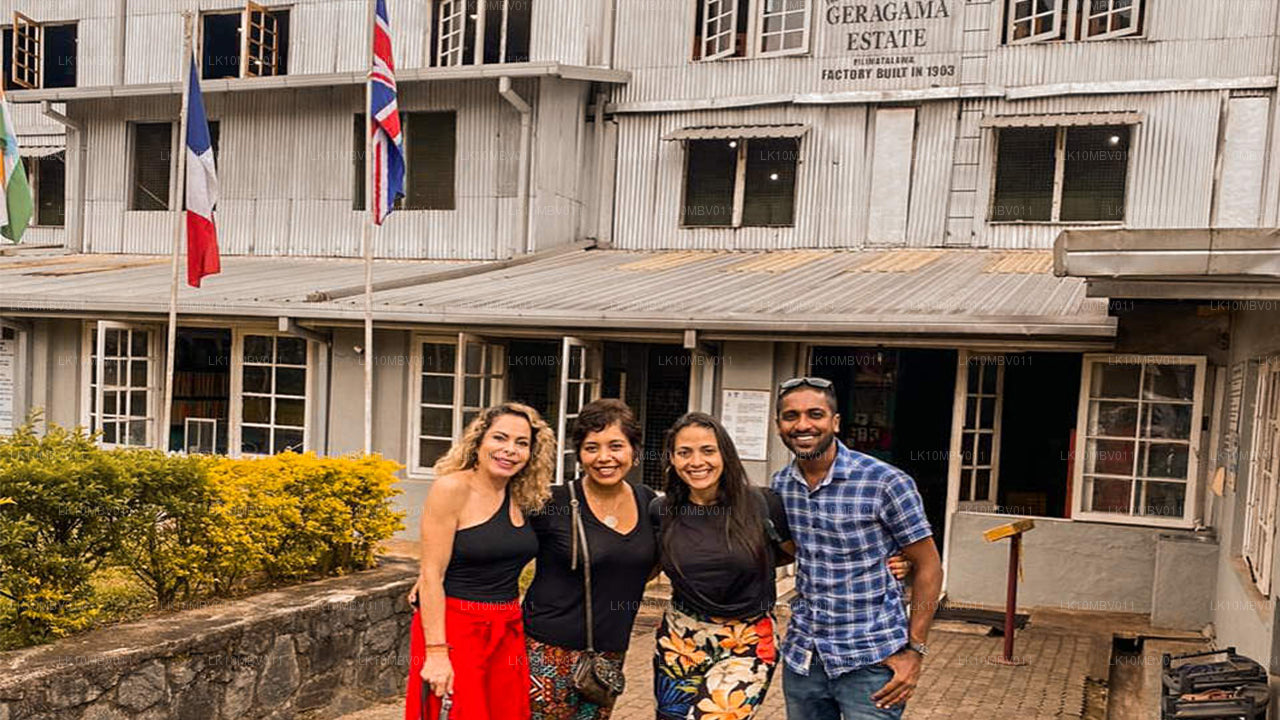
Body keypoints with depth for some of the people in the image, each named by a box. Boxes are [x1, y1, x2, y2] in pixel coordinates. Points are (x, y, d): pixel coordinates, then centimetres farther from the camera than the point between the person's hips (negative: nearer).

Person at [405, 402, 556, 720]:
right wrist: (436, 652, -18)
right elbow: (431, 575, -14)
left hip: (508, 633, 6)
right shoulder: (452, 488, -12)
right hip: (453, 628, -6)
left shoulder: (521, 497, 5)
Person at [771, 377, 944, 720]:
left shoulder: (886, 483, -14)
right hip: (801, 656, 5)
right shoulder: (781, 485, 1)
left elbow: (928, 566, -8)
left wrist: (915, 652, -10)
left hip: (870, 661, -5)